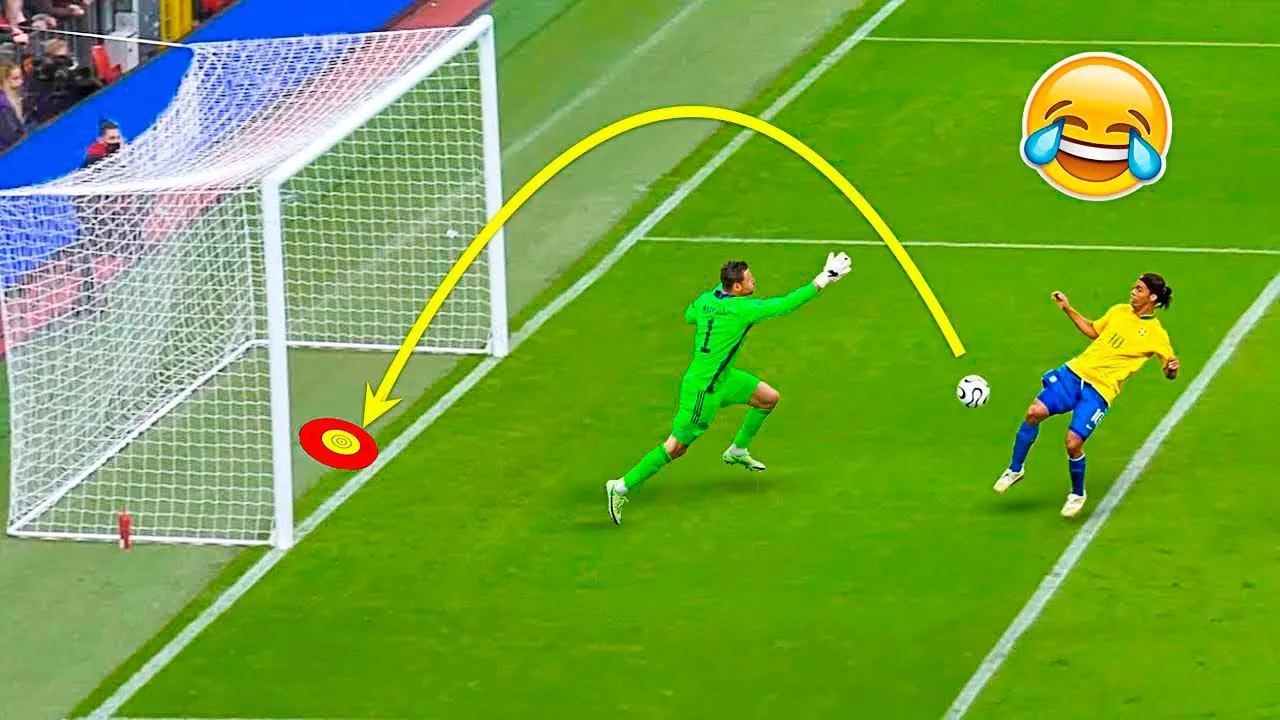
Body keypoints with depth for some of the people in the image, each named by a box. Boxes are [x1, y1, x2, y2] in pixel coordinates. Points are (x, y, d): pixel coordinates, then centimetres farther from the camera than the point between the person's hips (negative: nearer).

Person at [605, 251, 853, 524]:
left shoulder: (706, 300, -2)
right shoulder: (741, 309, -25)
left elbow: (689, 315, 21)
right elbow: (785, 305, -22)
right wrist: (821, 282, -17)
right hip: (702, 387, -9)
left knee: (769, 397, 17)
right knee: (677, 446, -4)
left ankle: (737, 451, 35)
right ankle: (622, 487, 0)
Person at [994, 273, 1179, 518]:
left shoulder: (1156, 334, -3)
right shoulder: (1119, 311, 12)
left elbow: (1169, 371, 2)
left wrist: (1171, 368, -21)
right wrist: (1068, 309, 21)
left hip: (1100, 391, -5)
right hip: (1075, 371, 5)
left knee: (1073, 442, -17)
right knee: (1036, 411, -15)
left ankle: (1077, 495, 12)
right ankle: (1015, 469, 6)